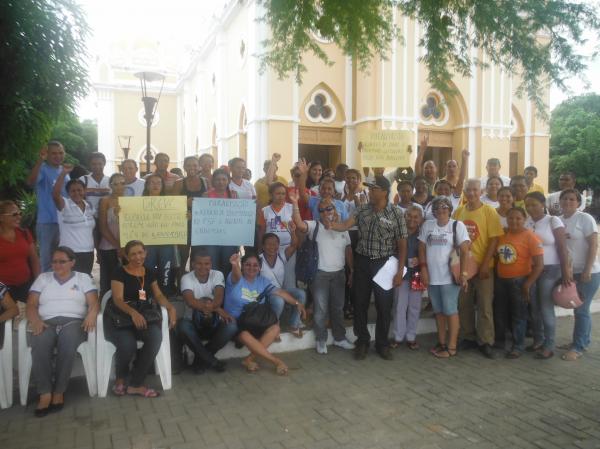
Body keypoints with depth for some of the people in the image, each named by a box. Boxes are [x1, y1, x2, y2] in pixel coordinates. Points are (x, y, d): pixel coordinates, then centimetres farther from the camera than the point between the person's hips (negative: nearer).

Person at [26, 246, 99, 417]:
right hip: (47, 322, 2)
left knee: (67, 344, -36)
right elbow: (31, 304, 11)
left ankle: (59, 391, -25)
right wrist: (35, 320, -11)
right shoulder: (43, 278, 21)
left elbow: (94, 303, 4)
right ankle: (45, 393, -28)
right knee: (39, 347, -33)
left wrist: (91, 315, -19)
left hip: (73, 321, -1)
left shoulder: (83, 278, 16)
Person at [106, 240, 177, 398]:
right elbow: (118, 299, -14)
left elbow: (158, 295, 12)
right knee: (128, 344, -34)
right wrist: (133, 312, -34)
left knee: (156, 336, -29)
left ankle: (135, 384, -16)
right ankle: (120, 379, 1)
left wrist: (171, 308, -9)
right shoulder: (119, 273, -3)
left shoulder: (149, 273, 14)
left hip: (144, 317, 4)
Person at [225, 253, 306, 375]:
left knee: (275, 327, -21)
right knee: (245, 335, -36)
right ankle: (276, 361, -26)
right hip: (234, 321, -5)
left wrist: (297, 303, -9)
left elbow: (279, 292, 3)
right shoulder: (236, 280, -8)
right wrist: (235, 265, -58)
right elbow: (236, 276, -33)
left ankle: (250, 359, -19)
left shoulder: (262, 281, 8)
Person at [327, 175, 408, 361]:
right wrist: (330, 225, -31)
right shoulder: (362, 209, 2)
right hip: (362, 262, 3)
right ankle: (362, 342, 24)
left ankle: (382, 344, 23)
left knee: (384, 305, 5)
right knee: (360, 303, 8)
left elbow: (402, 245, -4)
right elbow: (345, 225, -10)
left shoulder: (396, 214, -6)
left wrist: (399, 271, -7)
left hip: (384, 264, -2)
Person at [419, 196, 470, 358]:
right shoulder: (427, 225, 7)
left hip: (449, 277, -4)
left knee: (450, 311, 1)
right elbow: (422, 248, 10)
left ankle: (451, 347, 9)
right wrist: (423, 268, 2)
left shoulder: (457, 225, -4)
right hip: (432, 276, 5)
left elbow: (464, 251, -9)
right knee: (438, 311, 14)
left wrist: (463, 273, -15)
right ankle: (441, 343, 25)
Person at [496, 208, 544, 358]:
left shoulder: (530, 237, -13)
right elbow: (497, 256, 14)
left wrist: (528, 284, -16)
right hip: (501, 280, 6)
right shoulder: (502, 235, 4)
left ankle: (518, 346, 18)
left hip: (519, 281, -6)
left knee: (519, 314, 6)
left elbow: (539, 264, -15)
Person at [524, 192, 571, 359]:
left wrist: (565, 271, -13)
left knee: (546, 309, -3)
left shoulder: (553, 221, -5)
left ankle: (549, 346, 6)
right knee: (534, 308, 9)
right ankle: (538, 340, 22)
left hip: (550, 270, -4)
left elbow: (562, 247, -8)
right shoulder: (525, 222, 6)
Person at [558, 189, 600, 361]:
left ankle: (578, 347, 6)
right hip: (570, 272, 5)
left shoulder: (585, 218, -9)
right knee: (579, 308, 14)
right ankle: (584, 340, 28)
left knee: (581, 309, -2)